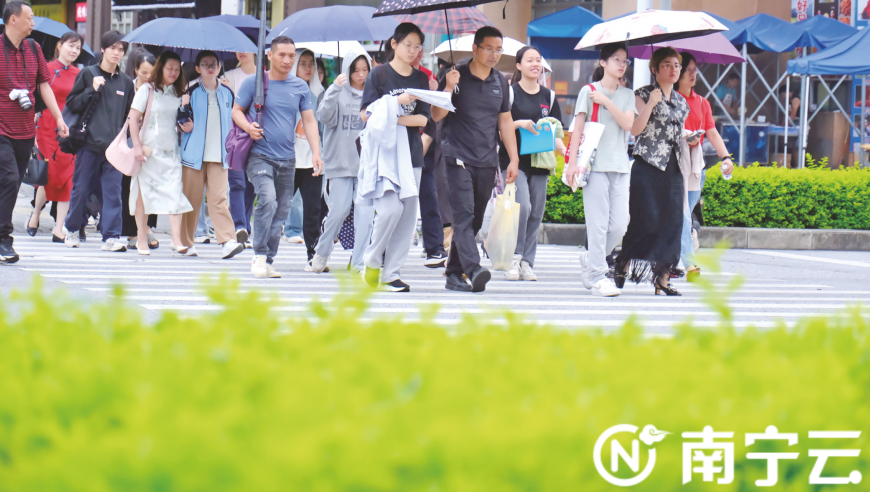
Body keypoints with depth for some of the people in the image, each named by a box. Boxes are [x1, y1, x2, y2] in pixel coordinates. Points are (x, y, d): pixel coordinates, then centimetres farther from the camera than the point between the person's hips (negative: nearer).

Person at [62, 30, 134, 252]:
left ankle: (111, 236, -5)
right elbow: (72, 104, 1)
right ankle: (72, 229, 22)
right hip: (89, 142, -2)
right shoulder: (88, 74, 3)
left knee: (113, 191, -4)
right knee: (81, 188, 5)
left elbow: (130, 114, 17)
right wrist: (92, 90, -12)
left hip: (114, 145, 2)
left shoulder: (126, 82, 11)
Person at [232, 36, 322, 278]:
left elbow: (309, 121, 9)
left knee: (281, 211, 6)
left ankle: (268, 261, 16)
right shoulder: (254, 82, 0)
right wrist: (248, 126, -18)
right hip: (260, 155, -4)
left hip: (287, 158, 4)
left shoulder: (300, 87, 9)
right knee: (267, 199, -24)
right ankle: (260, 255, -15)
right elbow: (236, 110, 4)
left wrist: (316, 152, -3)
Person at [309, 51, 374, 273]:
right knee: (339, 210, -2)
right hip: (340, 161, -1)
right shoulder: (338, 93, 3)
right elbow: (325, 116, -12)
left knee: (365, 211, -6)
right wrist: (335, 89, -24)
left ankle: (359, 260, 1)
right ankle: (322, 252, 19)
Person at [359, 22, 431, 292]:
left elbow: (423, 118, 8)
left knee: (408, 215, 0)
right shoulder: (379, 74, 0)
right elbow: (366, 114, -5)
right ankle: (372, 261, 2)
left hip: (411, 153, 4)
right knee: (391, 208, -19)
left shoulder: (420, 78, 12)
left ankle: (391, 273, 6)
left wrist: (398, 119, -11)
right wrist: (397, 102, -14)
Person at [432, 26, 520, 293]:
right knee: (464, 215, -18)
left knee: (474, 221, 6)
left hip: (487, 162, 5)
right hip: (458, 158, -5)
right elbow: (436, 116, -4)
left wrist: (514, 159, 13)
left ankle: (454, 274, 15)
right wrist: (449, 88, -19)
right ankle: (473, 270, -31)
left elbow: (505, 122, 19)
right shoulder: (456, 76, -1)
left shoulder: (501, 82, 13)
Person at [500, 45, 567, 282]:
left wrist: (563, 149, -4)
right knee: (522, 206, -20)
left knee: (536, 213, 3)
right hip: (514, 158, -5)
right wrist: (518, 124, -19)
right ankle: (514, 257, -7)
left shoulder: (549, 96, 13)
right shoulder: (510, 92, 0)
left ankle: (527, 263, 11)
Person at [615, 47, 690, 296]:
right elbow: (635, 129, -12)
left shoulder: (681, 102, 18)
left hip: (673, 168, 6)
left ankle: (663, 276, 1)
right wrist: (651, 104, -17)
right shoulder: (643, 95, -1)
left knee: (672, 221, -2)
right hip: (647, 166, -6)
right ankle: (623, 265, 6)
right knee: (647, 220, -12)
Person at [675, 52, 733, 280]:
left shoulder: (702, 103, 18)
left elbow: (712, 133, 12)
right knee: (682, 212, -16)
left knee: (685, 212, 6)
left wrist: (725, 156, -2)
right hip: (673, 159, -6)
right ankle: (689, 263, -25)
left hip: (695, 162, 6)